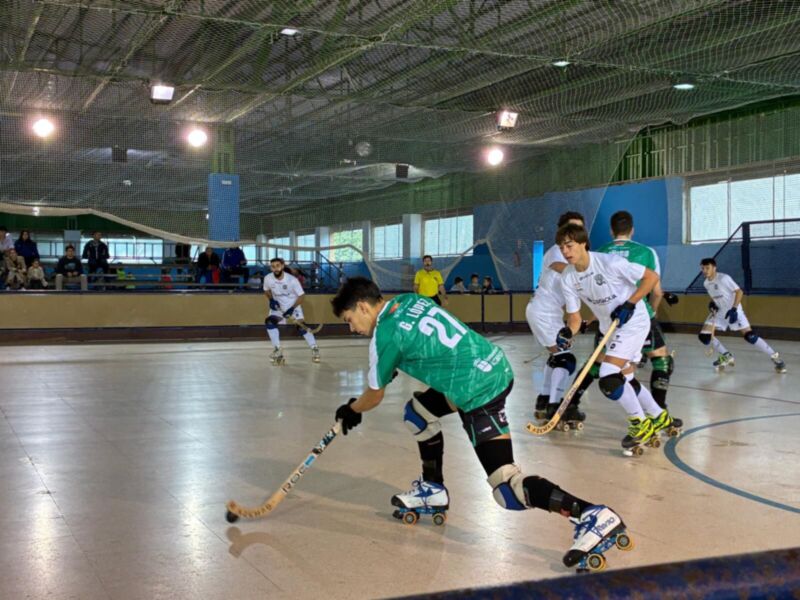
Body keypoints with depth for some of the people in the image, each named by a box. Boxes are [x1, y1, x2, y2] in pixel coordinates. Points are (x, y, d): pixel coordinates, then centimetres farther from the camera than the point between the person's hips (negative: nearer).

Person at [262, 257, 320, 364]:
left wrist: (292, 308, -26)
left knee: (301, 327, -16)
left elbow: (302, 296, -16)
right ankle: (277, 349, -10)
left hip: (293, 306, -3)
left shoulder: (292, 279, -25)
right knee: (269, 321, -21)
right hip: (278, 307, 3)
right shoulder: (268, 278, -15)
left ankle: (314, 349, 2)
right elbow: (266, 290, 8)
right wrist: (271, 300, -11)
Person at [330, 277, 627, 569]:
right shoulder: (407, 300, 12)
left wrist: (350, 410, 26)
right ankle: (433, 490, 34)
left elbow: (374, 396, 6)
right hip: (494, 365, 10)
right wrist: (391, 366, 31)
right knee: (418, 412, 26)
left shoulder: (384, 334, -9)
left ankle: (592, 515, -23)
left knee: (508, 488, -13)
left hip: (479, 391, -10)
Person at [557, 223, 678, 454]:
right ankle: (660, 418, 39)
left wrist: (630, 304, -23)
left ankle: (641, 423, 1)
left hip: (633, 322, -8)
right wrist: (568, 333, -23)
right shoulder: (567, 278, -6)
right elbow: (575, 316, -2)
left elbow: (652, 277, -17)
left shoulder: (609, 262, -24)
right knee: (625, 380, 17)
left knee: (609, 380, -19)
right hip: (611, 328, 8)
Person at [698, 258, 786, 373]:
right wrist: (712, 304, 0)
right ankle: (727, 357, 12)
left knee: (749, 336, -18)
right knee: (704, 336, -7)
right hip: (719, 312, 7)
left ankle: (775, 357, -6)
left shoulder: (723, 278, -18)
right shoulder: (706, 283, 4)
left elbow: (739, 292, -18)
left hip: (733, 310, -7)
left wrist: (733, 309, -26)